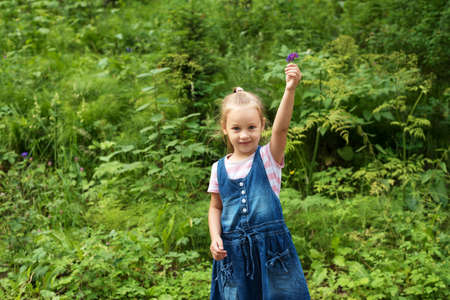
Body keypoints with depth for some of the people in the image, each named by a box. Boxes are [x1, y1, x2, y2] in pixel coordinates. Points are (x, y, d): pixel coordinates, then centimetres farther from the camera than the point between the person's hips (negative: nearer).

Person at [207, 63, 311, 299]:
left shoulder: (268, 158, -3)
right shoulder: (219, 168, 4)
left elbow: (280, 128, -21)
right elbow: (215, 208, 13)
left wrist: (289, 90, -34)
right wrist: (215, 237, -4)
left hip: (271, 248, -2)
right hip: (233, 253, 2)